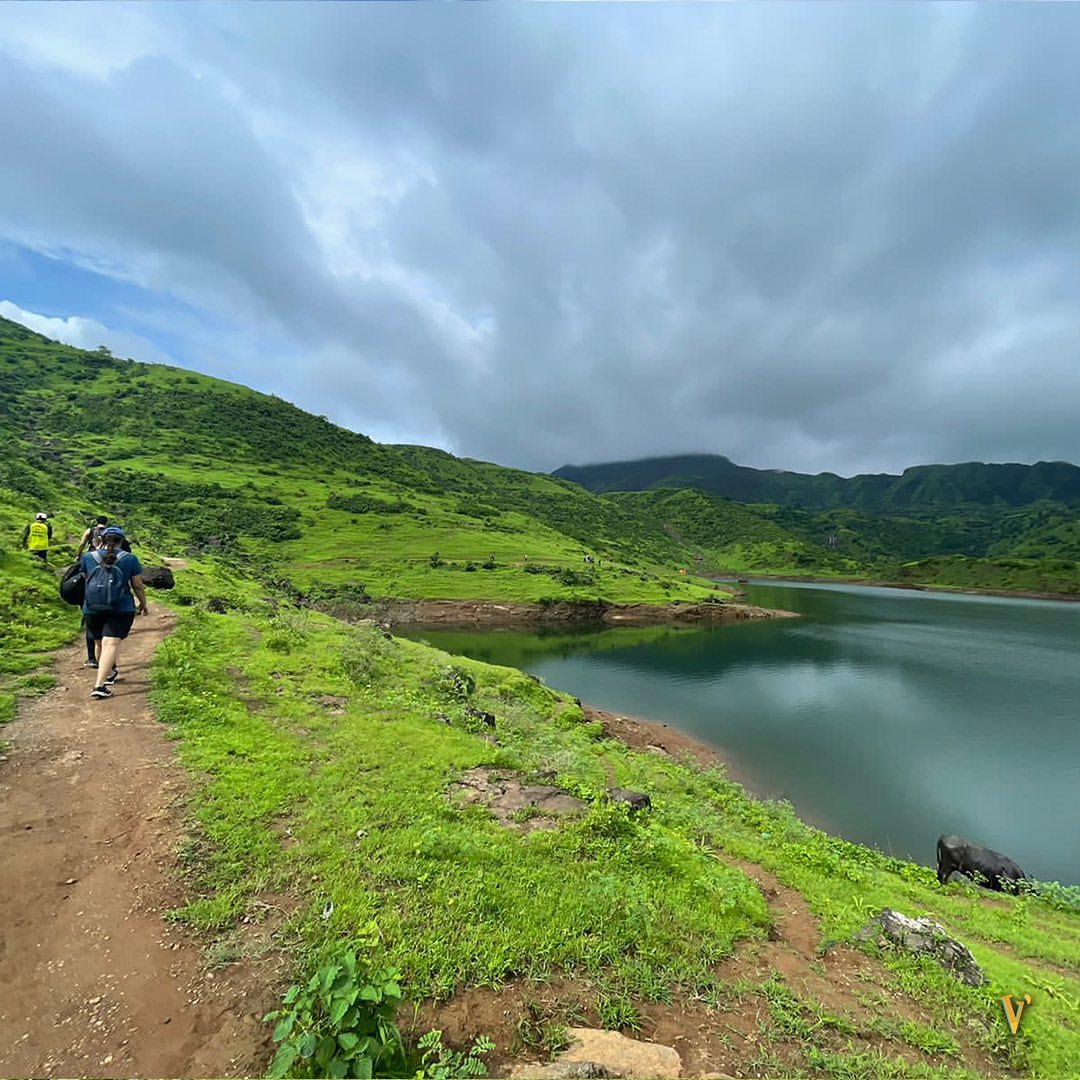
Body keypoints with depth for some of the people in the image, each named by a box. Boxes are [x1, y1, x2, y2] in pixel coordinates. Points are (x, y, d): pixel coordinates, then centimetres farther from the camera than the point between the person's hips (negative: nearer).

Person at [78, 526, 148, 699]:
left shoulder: (88, 557, 5)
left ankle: (109, 673, 39)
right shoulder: (130, 559, -2)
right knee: (111, 644, -7)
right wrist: (143, 604, 18)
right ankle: (99, 685, -17)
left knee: (100, 643, 20)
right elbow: (138, 586, 2)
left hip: (92, 609, 3)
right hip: (121, 609, -3)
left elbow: (86, 579, 23)